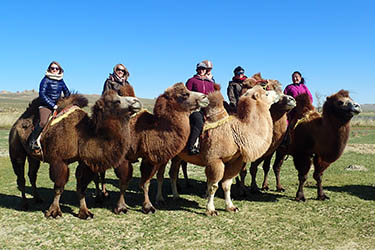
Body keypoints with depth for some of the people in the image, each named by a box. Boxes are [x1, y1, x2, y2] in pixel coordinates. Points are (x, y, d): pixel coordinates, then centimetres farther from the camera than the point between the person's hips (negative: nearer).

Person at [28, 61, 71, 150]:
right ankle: (32, 141, -18)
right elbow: (42, 94, -9)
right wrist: (53, 105, -14)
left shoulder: (61, 81, 13)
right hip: (46, 105, -6)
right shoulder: (46, 80, -3)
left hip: (57, 105, 6)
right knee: (43, 122, -28)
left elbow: (67, 93, 26)